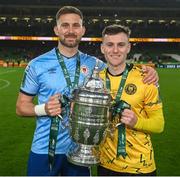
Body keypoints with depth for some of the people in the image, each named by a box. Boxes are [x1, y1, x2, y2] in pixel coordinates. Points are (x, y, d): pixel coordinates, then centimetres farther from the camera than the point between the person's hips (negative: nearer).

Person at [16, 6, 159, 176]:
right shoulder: (37, 65, -6)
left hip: (80, 150, 2)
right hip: (45, 150, -1)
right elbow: (21, 106, 0)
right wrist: (45, 109, -20)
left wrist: (146, 71, -8)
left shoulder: (93, 64, 0)